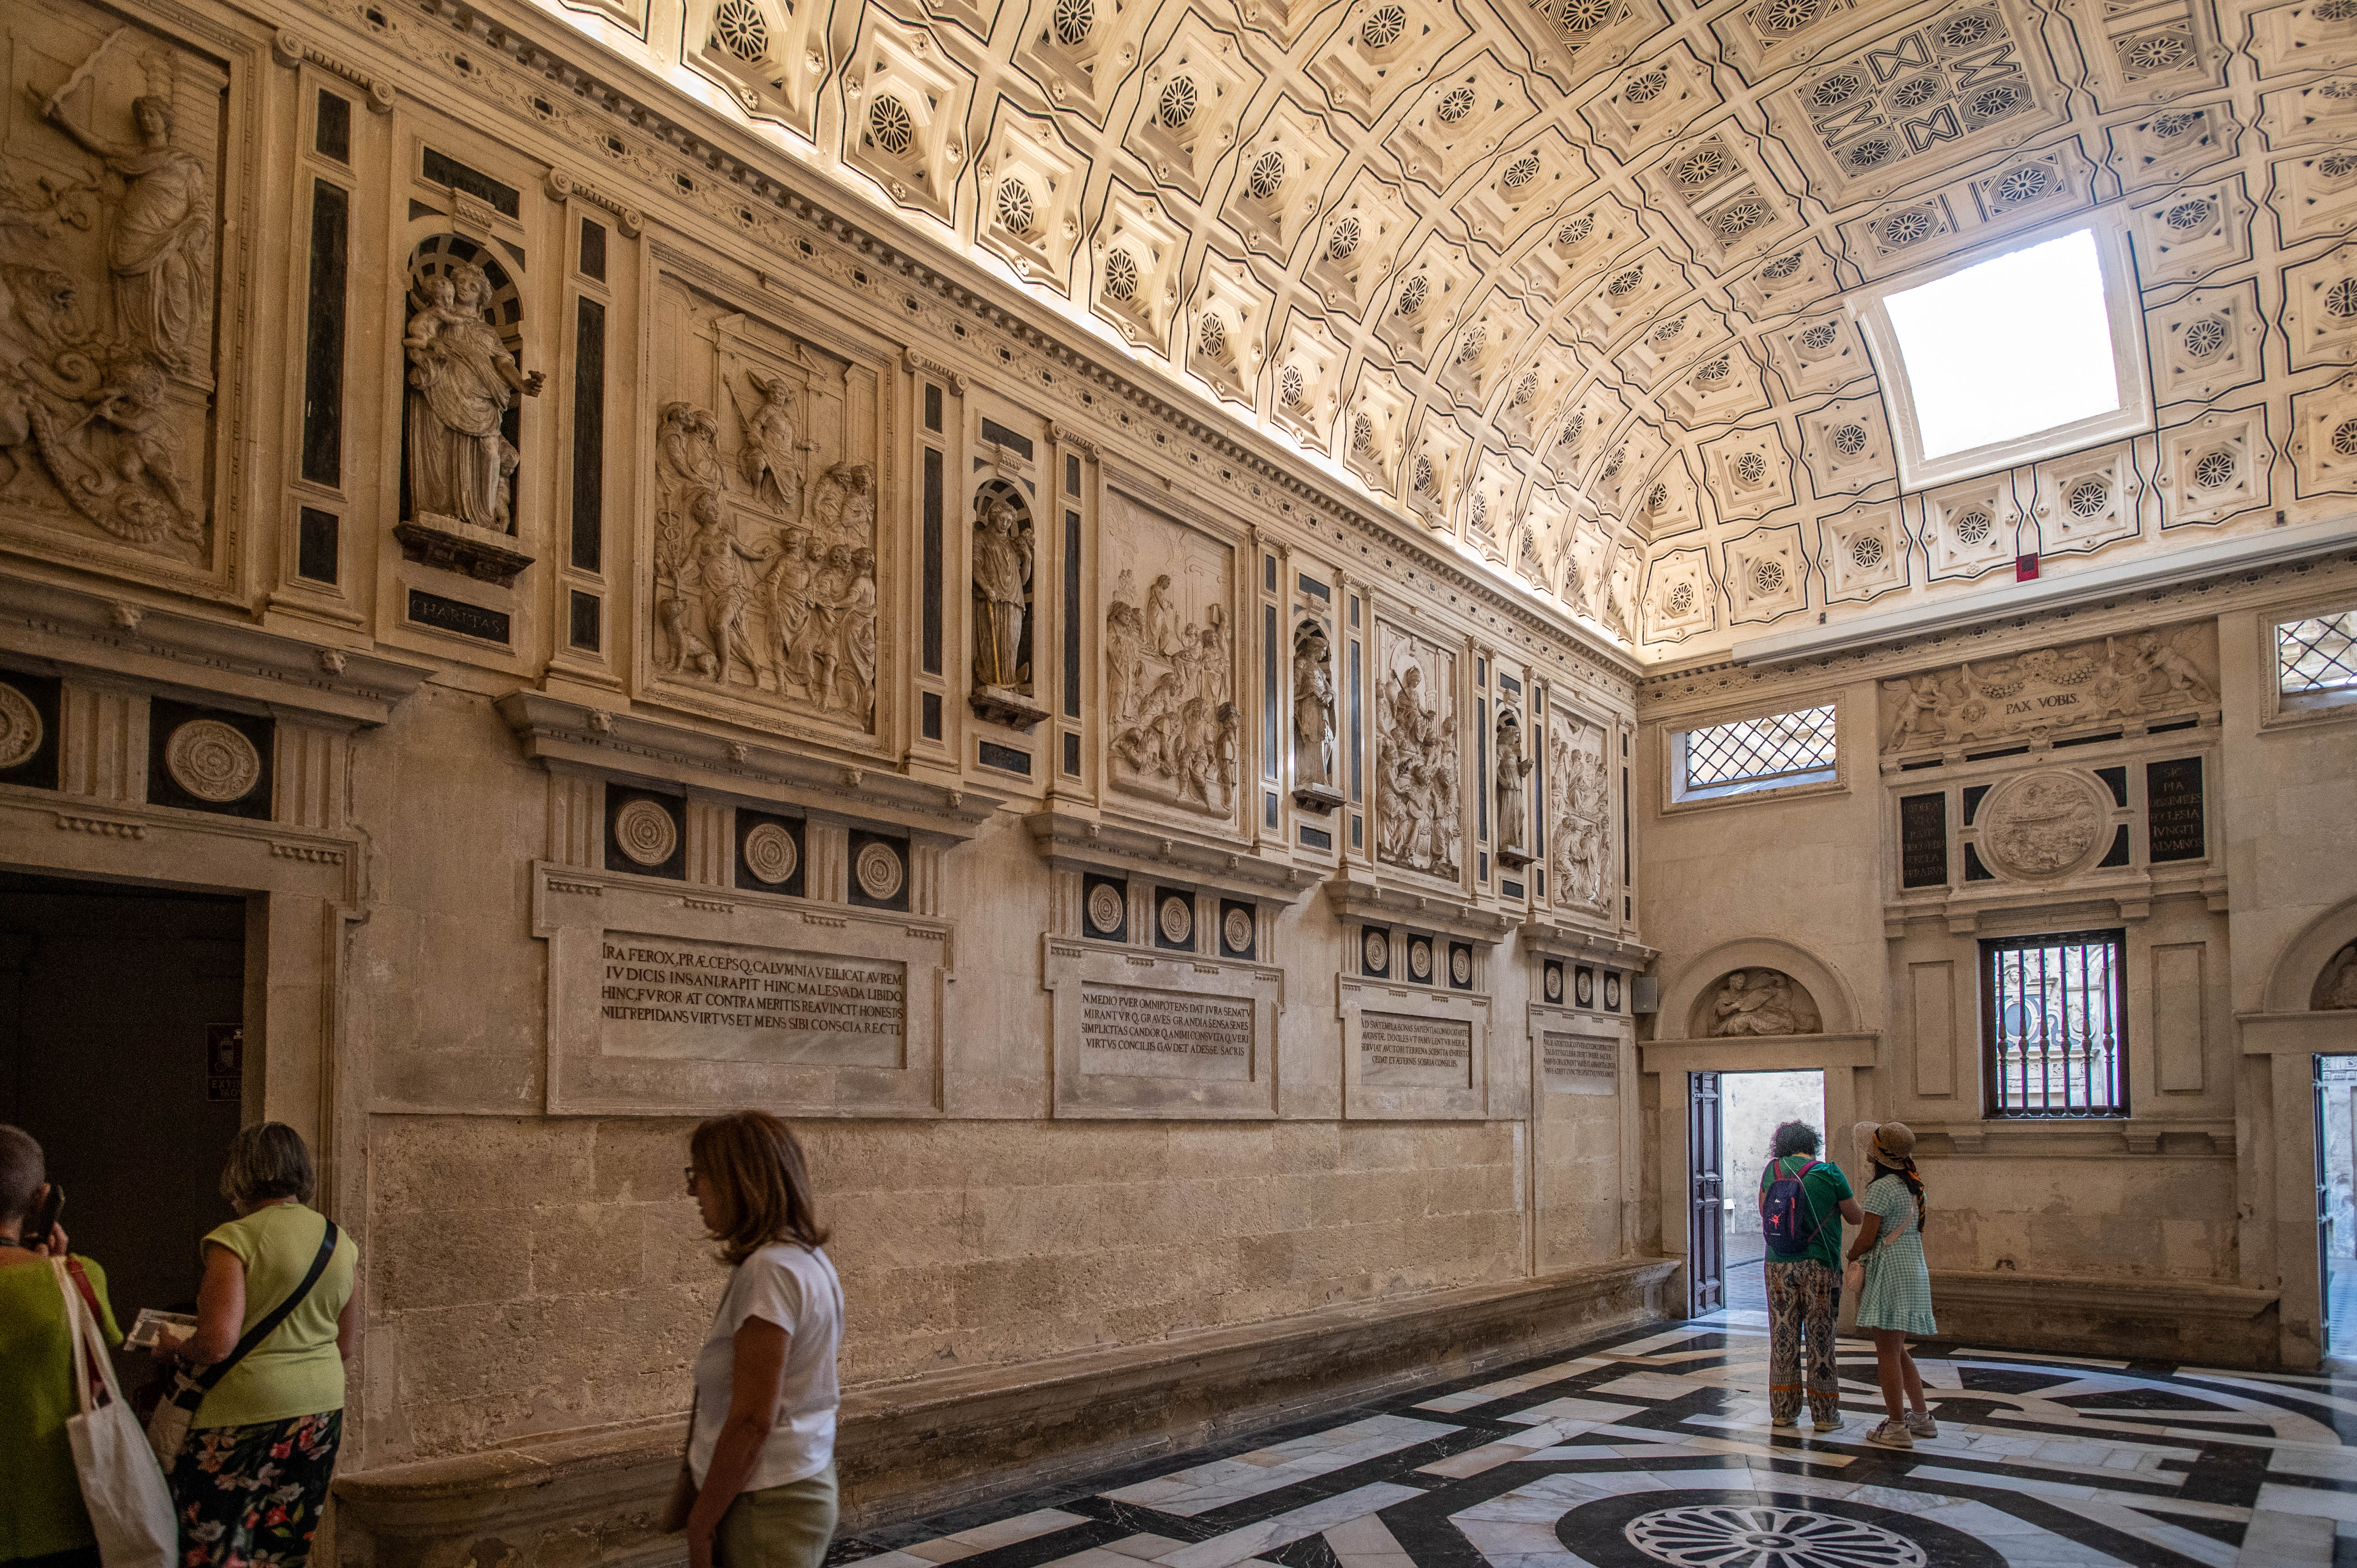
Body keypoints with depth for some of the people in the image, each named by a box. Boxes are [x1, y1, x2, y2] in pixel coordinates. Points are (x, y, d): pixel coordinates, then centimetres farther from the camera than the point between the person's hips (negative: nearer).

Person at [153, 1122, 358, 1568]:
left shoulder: (237, 1238, -12)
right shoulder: (340, 1241, 8)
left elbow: (218, 1344, -19)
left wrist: (175, 1350, 1)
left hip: (246, 1414, -7)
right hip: (321, 1410, 7)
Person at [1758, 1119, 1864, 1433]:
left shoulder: (1771, 1170, 5)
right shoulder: (1829, 1173, -3)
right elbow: (1856, 1217, 8)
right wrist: (1846, 1191, 25)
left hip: (1778, 1265, 2)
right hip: (1820, 1265, -2)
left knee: (1783, 1337, 8)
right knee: (1821, 1337, 5)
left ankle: (1783, 1411, 14)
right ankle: (1825, 1414, 11)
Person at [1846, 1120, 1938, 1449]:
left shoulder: (1881, 1188, -15)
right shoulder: (1913, 1187, 12)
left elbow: (1866, 1239, -15)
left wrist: (1849, 1258, 3)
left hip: (1890, 1272, -9)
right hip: (1915, 1270, 9)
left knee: (1887, 1352, -4)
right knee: (1896, 1350, 19)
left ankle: (1897, 1428, -2)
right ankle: (1922, 1417, 23)